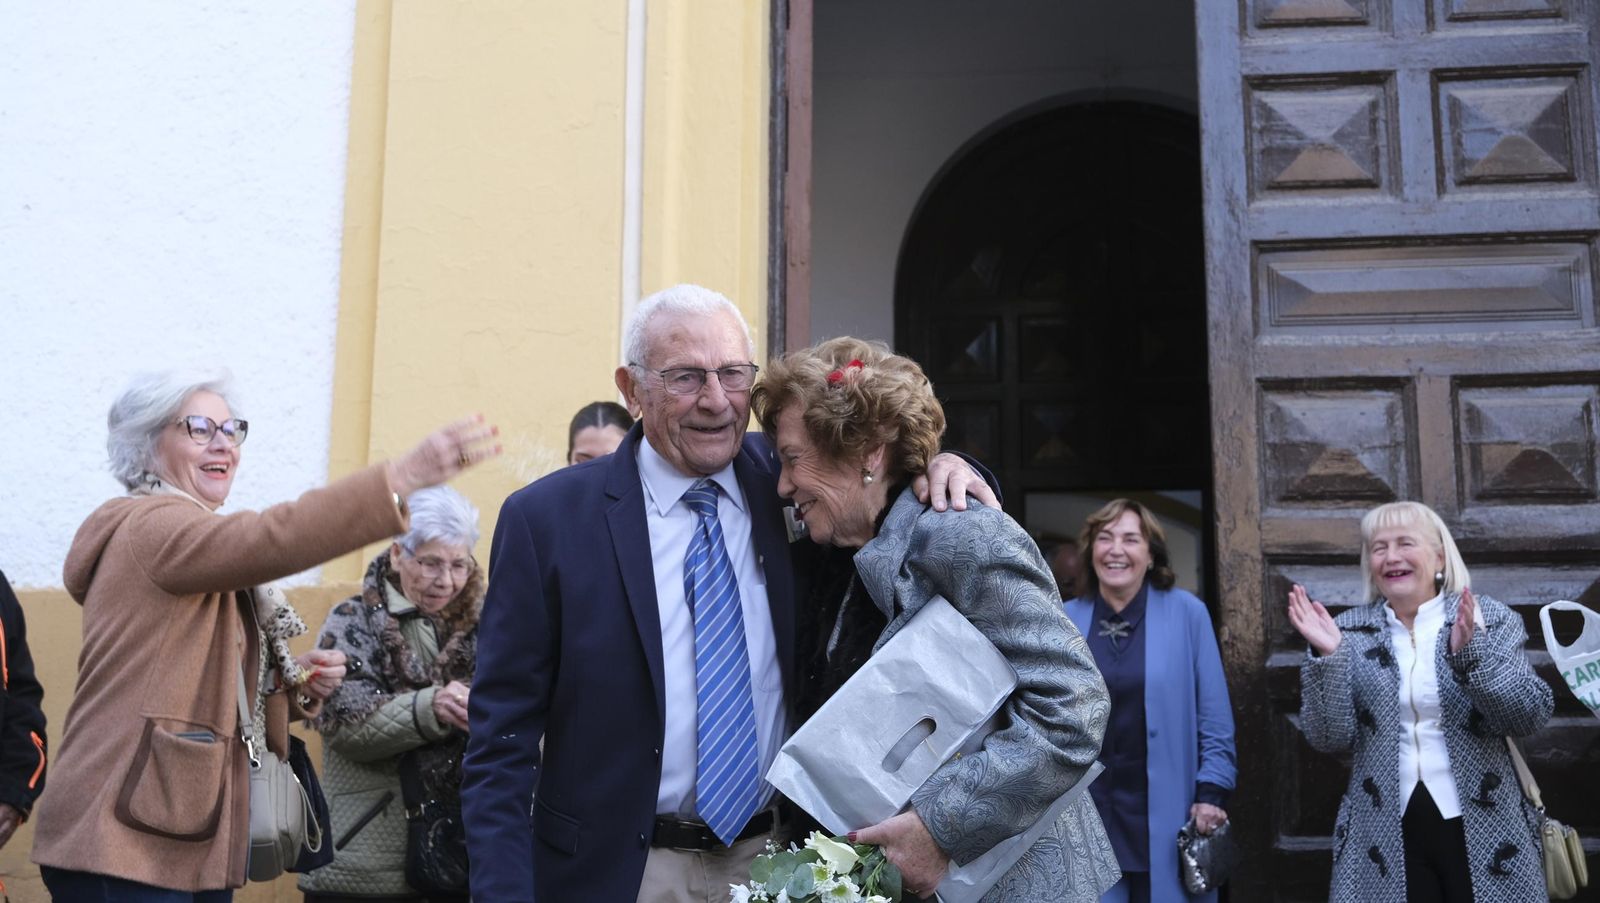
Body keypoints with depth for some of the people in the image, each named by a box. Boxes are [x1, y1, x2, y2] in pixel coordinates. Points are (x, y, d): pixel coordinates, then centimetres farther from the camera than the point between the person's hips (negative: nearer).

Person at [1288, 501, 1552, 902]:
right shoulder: (1350, 631, 2)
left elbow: (1532, 715, -8)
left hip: (1484, 832, 0)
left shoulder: (1490, 619, 1)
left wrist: (1470, 652, -21)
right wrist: (1328, 656, -16)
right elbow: (1330, 738, -3)